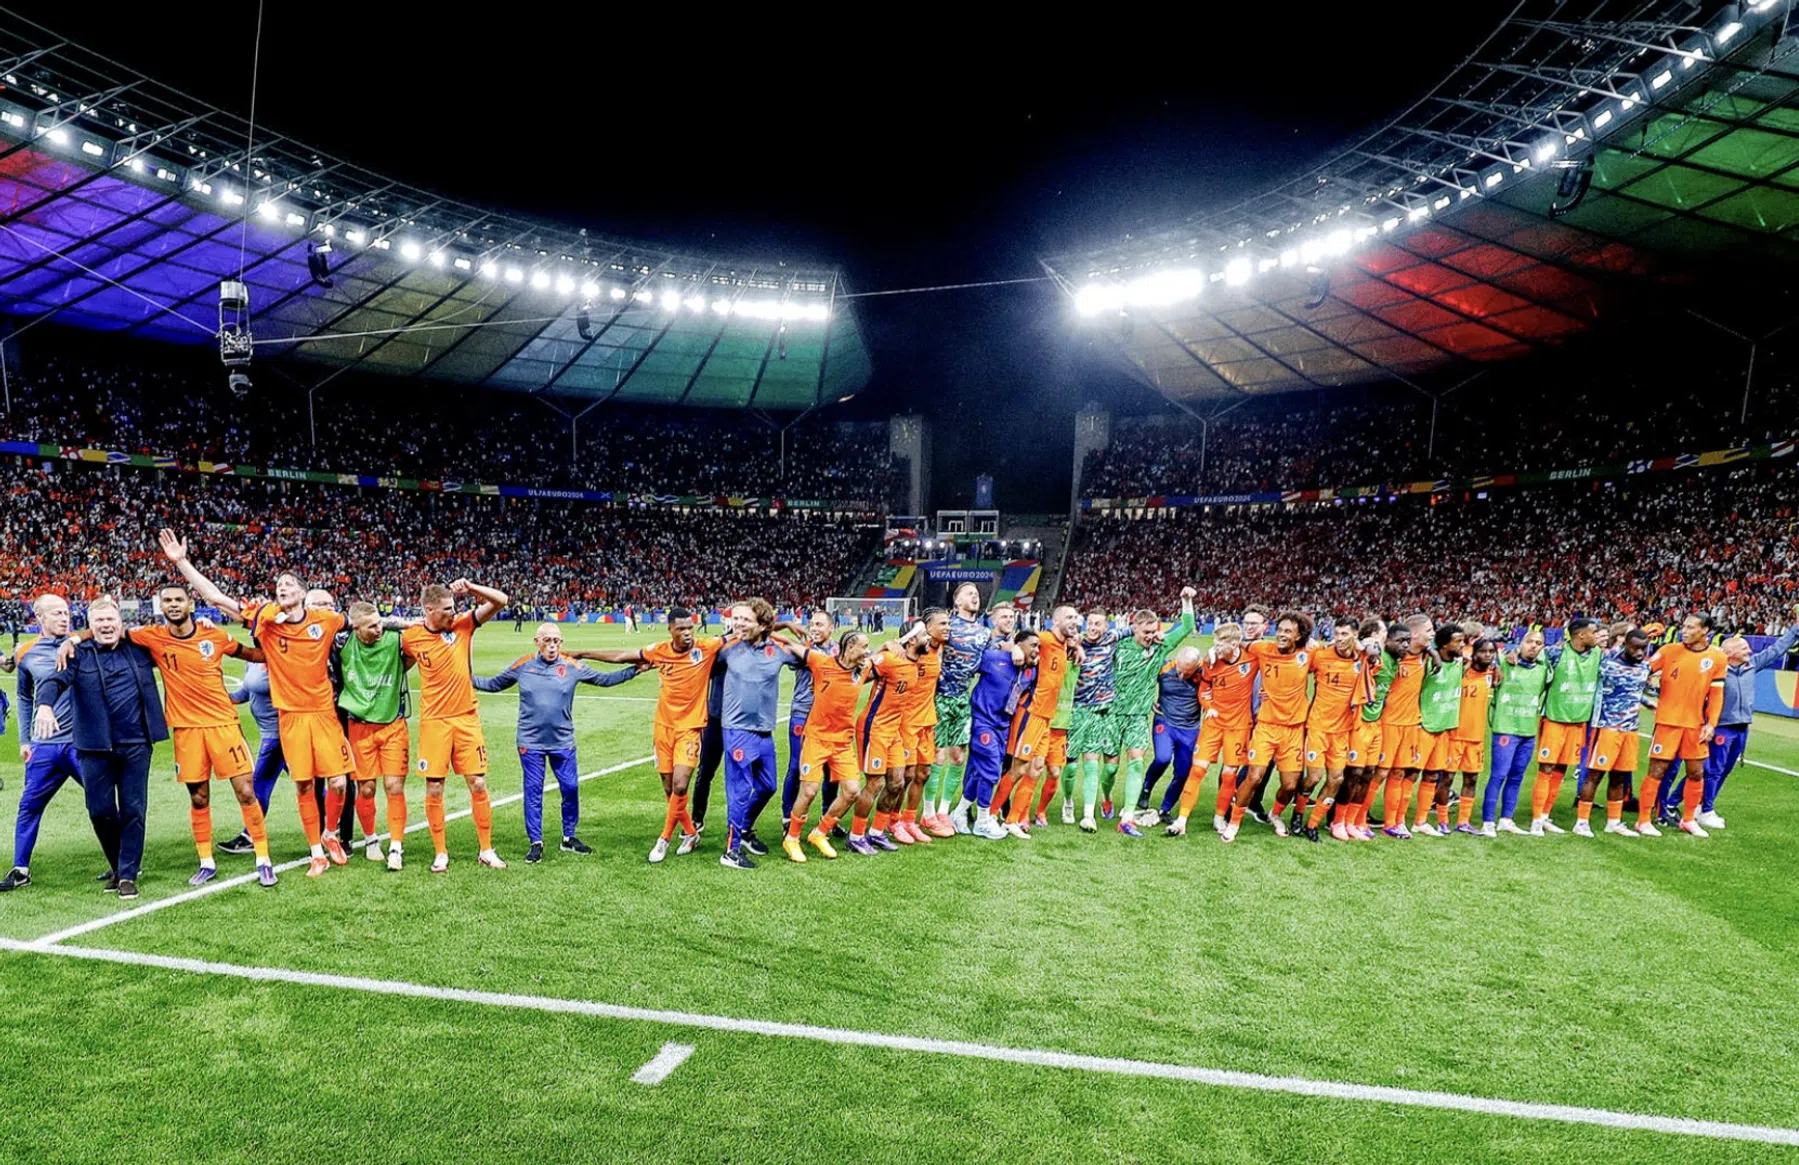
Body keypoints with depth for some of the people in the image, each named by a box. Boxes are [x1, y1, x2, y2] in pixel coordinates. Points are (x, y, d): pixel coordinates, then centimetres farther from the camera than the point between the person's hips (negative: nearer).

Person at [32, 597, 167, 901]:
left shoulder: (139, 648, 8)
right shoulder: (80, 654, 2)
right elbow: (55, 680, -15)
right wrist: (45, 705, -34)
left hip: (135, 745, 0)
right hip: (95, 747, 0)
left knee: (132, 810, 0)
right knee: (100, 811, 5)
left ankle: (127, 875, 9)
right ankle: (118, 867, 26)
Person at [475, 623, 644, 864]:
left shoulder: (573, 667, -1)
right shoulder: (522, 665, -1)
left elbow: (605, 679, 8)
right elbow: (494, 684, 12)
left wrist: (635, 670, 2)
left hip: (563, 742, 1)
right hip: (530, 742, -1)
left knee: (571, 788, 4)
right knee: (533, 791, 3)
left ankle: (569, 838, 22)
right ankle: (536, 843, 16)